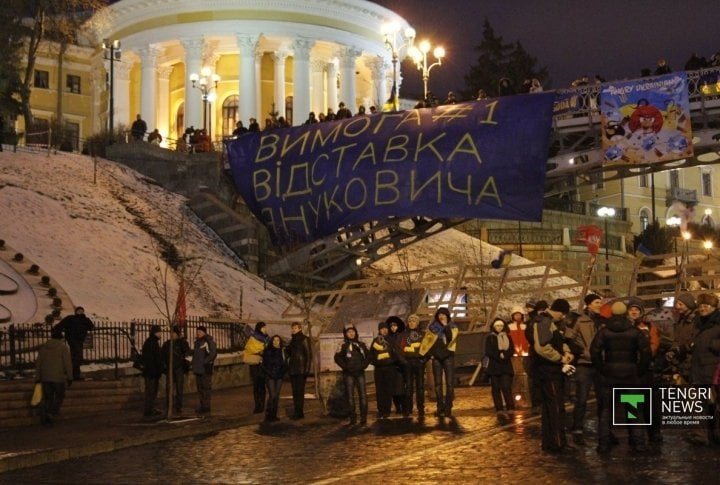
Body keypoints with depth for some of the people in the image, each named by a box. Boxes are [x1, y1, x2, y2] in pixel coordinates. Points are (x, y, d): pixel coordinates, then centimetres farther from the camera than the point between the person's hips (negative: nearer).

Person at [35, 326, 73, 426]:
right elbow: (68, 363, -10)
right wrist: (70, 377, -3)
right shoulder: (64, 347, -8)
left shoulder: (43, 347, 6)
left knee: (48, 398, 13)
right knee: (59, 397, 10)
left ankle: (44, 418, 10)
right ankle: (51, 414, -8)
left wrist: (37, 378, 15)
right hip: (59, 378, -4)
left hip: (45, 377, 4)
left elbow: (38, 363, 9)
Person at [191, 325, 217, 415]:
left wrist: (206, 362, -20)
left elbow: (213, 353, -19)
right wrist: (193, 363, 17)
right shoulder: (197, 342, 18)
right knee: (199, 388, 14)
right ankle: (202, 405, 22)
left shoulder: (209, 341, -12)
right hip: (197, 369, 10)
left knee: (206, 388, -6)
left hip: (206, 369, -10)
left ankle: (206, 406, -4)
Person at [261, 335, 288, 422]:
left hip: (279, 376, 3)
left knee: (277, 395, 2)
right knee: (272, 395, -13)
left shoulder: (282, 351, 6)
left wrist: (281, 373, -3)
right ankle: (268, 415, -5)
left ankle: (274, 415, 10)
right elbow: (263, 365, 0)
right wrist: (269, 373, -8)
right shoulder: (267, 351, -1)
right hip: (270, 376, -3)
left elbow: (285, 365, 10)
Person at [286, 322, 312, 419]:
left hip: (301, 370, -7)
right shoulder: (292, 340, 16)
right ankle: (297, 412, 12)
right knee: (295, 392, 8)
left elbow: (309, 355, -10)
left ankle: (300, 412, -6)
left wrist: (307, 369, -15)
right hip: (292, 370, 7)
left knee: (300, 391, -7)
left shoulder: (304, 339, -5)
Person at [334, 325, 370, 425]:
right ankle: (352, 418, 3)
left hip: (360, 373, 2)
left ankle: (364, 418, -1)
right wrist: (346, 367, -9)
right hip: (348, 374, -2)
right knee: (350, 396, -1)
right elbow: (337, 358, -3)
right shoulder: (343, 345, 3)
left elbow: (368, 356, 10)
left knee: (363, 395, -4)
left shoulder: (361, 345, 11)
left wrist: (363, 366, -3)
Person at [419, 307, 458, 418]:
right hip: (436, 358, 1)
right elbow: (426, 341, 6)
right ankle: (440, 409, 4)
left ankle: (448, 409, -3)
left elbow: (451, 338, -14)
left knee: (449, 383, -6)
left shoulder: (453, 327, 3)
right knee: (438, 384, 1)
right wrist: (424, 354, -1)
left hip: (448, 357, -1)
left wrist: (446, 326, -17)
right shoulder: (433, 327, 5)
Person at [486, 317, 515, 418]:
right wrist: (499, 355, -15)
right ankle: (499, 410, 1)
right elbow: (488, 351, -3)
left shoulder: (508, 337, 13)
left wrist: (504, 355, -15)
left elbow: (511, 350, 3)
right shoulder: (490, 338, 7)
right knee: (496, 389, -1)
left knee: (506, 387, -11)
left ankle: (511, 409, -13)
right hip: (494, 366, 0)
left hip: (506, 366, 0)